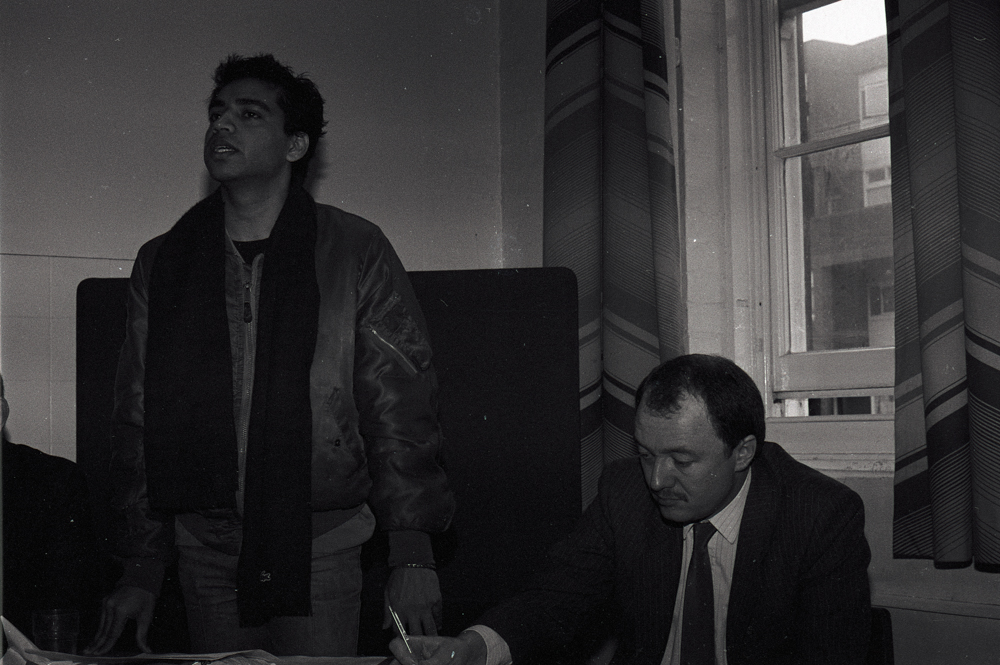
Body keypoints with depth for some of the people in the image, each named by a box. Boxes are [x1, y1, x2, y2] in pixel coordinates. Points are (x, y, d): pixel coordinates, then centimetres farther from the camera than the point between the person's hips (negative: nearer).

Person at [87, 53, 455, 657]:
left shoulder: (355, 252, 0)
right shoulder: (162, 263, 8)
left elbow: (401, 406, -3)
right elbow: (138, 423, 9)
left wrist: (413, 555, -9)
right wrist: (141, 572, 6)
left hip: (323, 546, -2)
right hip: (206, 552, 3)